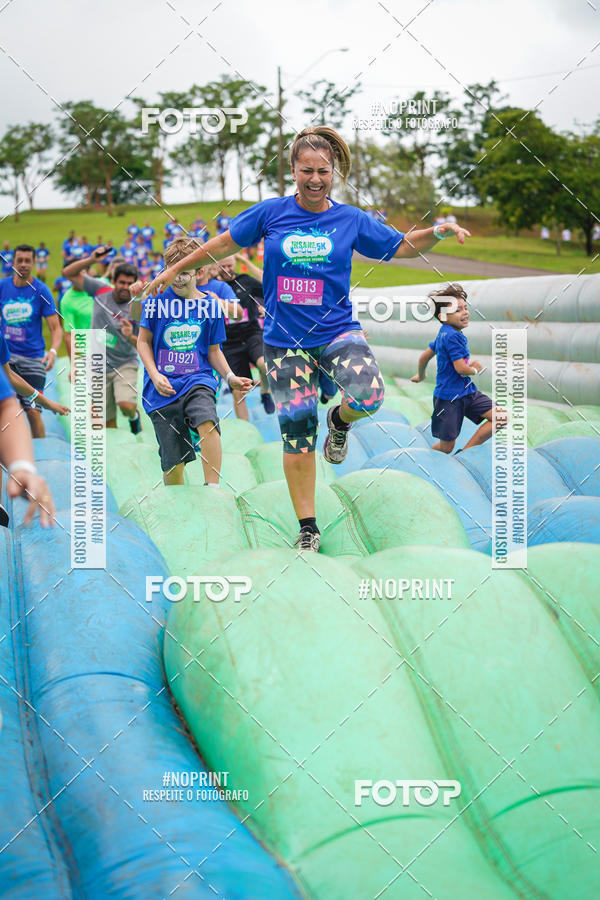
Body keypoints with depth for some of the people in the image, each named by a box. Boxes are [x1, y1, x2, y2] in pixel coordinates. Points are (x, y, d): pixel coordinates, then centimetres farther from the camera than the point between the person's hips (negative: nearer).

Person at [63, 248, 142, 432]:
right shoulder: (100, 290, -3)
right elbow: (68, 273, 0)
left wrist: (131, 337, -28)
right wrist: (91, 260, -14)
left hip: (125, 364, -2)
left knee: (126, 405, -26)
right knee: (108, 423, 4)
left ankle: (134, 416, 10)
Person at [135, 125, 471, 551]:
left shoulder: (351, 219, 2)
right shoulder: (271, 212, 1)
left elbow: (402, 246, 12)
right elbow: (222, 245, 12)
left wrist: (439, 232, -6)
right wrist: (172, 271, 15)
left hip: (338, 331, 0)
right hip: (285, 340, 0)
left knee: (368, 395, -30)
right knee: (297, 439, 1)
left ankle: (340, 420, 7)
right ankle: (308, 528, 16)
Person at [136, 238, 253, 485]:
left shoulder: (210, 305, 6)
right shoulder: (157, 300, 0)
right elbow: (143, 342, 6)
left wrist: (230, 377, 1)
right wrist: (155, 376, -9)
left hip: (197, 379, 0)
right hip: (163, 387, 0)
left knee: (208, 423, -32)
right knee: (174, 462, -1)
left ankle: (213, 491, -29)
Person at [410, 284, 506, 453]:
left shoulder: (444, 334, 10)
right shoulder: (453, 336, -20)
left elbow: (424, 356, 21)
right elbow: (461, 368, -24)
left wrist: (420, 375, 39)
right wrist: (475, 370, -2)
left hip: (467, 392, 9)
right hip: (449, 398, -9)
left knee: (500, 417, -3)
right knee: (446, 448, -2)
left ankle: (465, 452, 5)